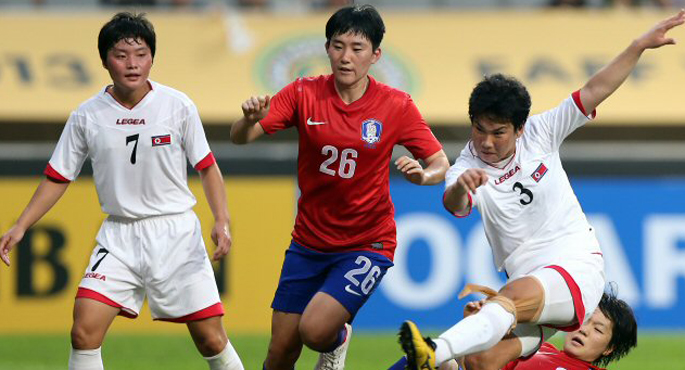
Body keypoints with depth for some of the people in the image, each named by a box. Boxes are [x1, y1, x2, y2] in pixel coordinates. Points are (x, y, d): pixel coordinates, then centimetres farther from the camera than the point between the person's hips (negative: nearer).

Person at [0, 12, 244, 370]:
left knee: (211, 339, -3)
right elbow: (57, 178, 6)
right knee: (84, 332, -14)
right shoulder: (87, 116, -3)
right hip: (119, 236, 1)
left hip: (175, 231, -1)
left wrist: (222, 220, -9)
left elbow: (207, 167, 3)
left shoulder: (177, 105, -6)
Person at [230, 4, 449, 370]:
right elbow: (239, 138, -12)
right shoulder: (304, 93, -6)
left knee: (314, 330, -23)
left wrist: (423, 174, -27)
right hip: (309, 240, 3)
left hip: (367, 243, -3)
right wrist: (251, 120, -36)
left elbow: (440, 163, -4)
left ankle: (338, 340, 14)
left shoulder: (396, 106, -9)